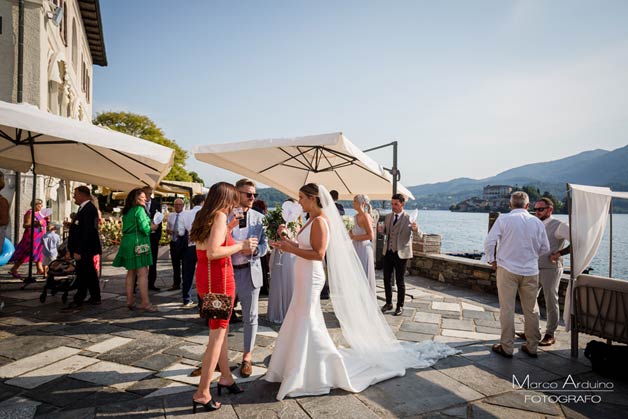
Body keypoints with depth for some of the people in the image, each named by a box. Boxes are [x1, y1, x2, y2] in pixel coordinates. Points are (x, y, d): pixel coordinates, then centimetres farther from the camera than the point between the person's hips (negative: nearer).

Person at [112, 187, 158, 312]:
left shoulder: (127, 211, 14)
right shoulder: (139, 209, -11)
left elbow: (126, 228, 19)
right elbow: (144, 228, -20)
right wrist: (151, 227, 0)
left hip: (127, 243, 9)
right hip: (138, 243, -9)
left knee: (131, 272, 15)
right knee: (143, 273, -7)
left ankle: (130, 300, 21)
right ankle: (145, 303, -7)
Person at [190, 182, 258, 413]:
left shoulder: (204, 216, 10)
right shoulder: (220, 216, -17)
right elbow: (212, 252, -26)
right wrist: (241, 245, -18)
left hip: (205, 277, 9)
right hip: (218, 278, -9)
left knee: (221, 327, 20)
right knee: (217, 333, 0)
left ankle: (225, 377, 33)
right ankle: (202, 393, 8)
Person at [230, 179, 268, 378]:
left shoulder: (259, 218, 4)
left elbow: (265, 245, 5)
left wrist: (253, 250, -16)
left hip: (250, 272, 2)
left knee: (250, 317, 9)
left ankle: (247, 357, 27)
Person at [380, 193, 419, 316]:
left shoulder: (408, 218, -9)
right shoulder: (388, 217, 8)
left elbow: (418, 233, -20)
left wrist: (415, 229, -44)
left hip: (401, 253, -5)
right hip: (387, 252, 5)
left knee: (400, 281, 5)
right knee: (387, 279, 12)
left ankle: (400, 306, 20)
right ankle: (388, 303, 28)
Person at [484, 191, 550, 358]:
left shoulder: (503, 219, -7)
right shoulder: (537, 222, 3)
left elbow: (489, 241, -11)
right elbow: (545, 248, 9)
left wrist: (492, 259, 4)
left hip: (507, 269, -3)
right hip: (531, 271, 3)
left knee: (507, 309, 4)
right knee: (531, 310, 14)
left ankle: (506, 347, 11)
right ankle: (532, 347, 24)